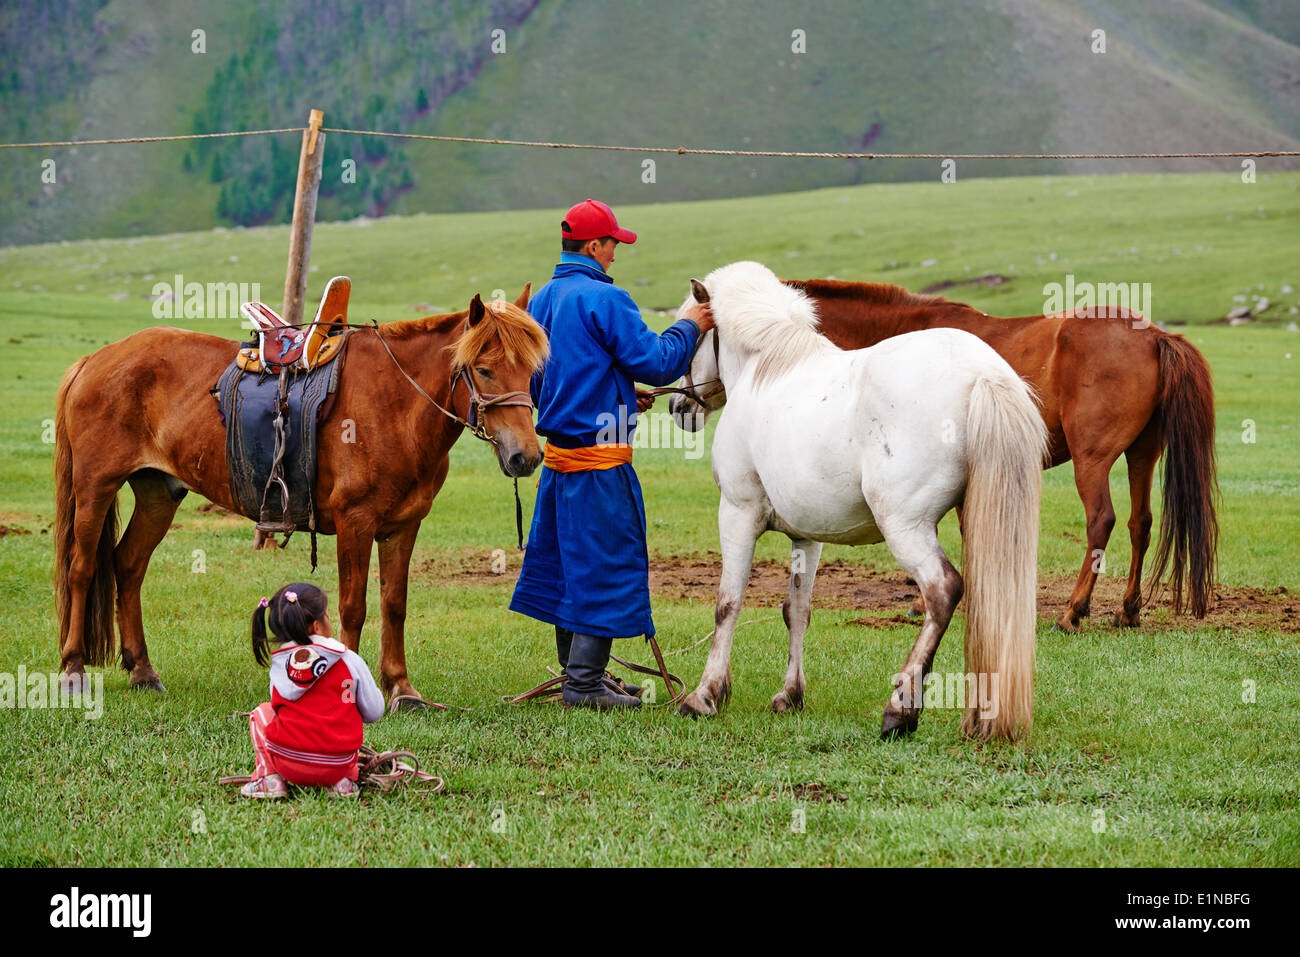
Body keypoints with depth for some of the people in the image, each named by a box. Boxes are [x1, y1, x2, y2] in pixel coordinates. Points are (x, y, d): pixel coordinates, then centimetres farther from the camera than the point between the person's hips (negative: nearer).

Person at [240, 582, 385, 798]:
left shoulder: (279, 664, 1)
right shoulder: (350, 661, -3)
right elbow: (374, 713, 5)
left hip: (289, 765, 0)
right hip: (338, 765, 0)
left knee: (262, 712, 26)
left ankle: (270, 778, 14)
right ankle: (344, 781, 14)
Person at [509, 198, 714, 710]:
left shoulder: (542, 300, 12)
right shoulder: (604, 299, -16)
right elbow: (656, 362, -17)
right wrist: (688, 327, 1)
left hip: (557, 451, 9)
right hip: (599, 455, -9)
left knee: (569, 560, 16)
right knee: (607, 562, -3)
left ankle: (578, 671, 25)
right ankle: (584, 682, -3)